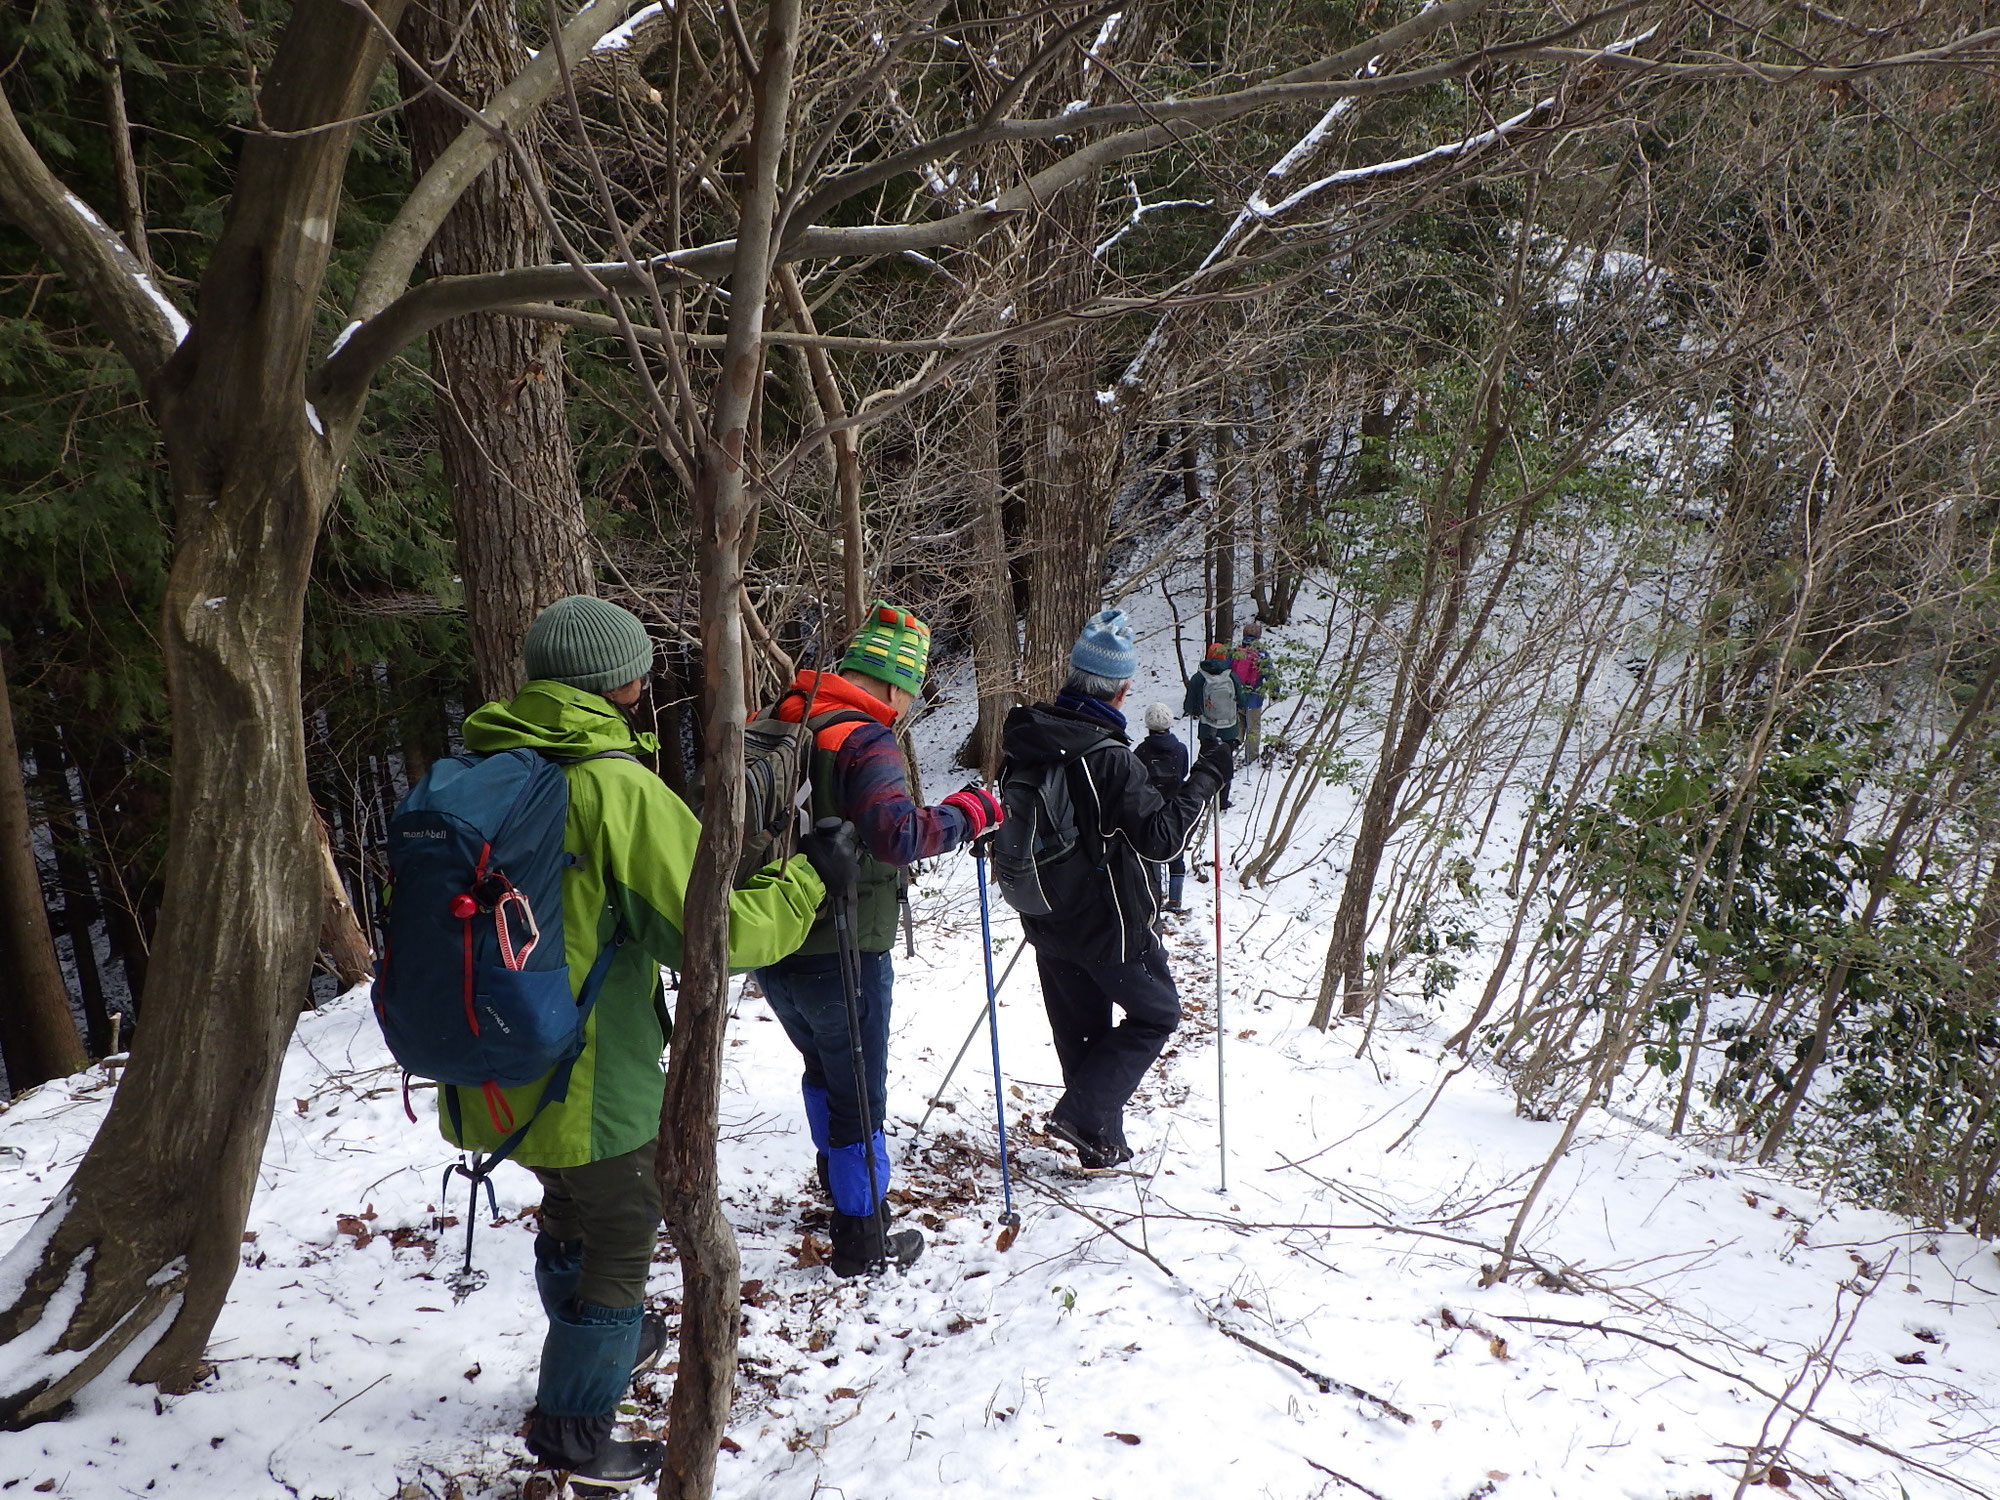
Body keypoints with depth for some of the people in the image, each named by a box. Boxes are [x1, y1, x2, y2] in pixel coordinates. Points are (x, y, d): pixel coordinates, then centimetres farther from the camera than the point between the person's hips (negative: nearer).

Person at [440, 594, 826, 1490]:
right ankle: (572, 1427, 25)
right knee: (621, 1233, 14)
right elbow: (715, 930, -22)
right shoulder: (617, 787, -22)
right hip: (589, 1076, -8)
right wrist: (803, 881, -7)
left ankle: (608, 1339, 52)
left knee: (574, 1206, 30)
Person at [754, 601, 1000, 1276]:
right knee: (857, 1094, 8)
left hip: (771, 947, 7)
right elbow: (898, 835, -32)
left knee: (822, 1068, 29)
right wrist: (967, 812, -18)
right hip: (842, 954, -7)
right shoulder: (865, 742, -18)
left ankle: (839, 1182, 47)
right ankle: (861, 1239, 19)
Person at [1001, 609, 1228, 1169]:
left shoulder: (1023, 736, -2)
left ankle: (1101, 1143, 28)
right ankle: (1083, 1115, 2)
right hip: (1107, 923, -7)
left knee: (1080, 1030, 19)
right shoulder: (1107, 757, -26)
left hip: (1045, 921, 7)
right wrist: (1205, 778, -13)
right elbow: (1162, 835, -22)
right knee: (1156, 1014, 13)